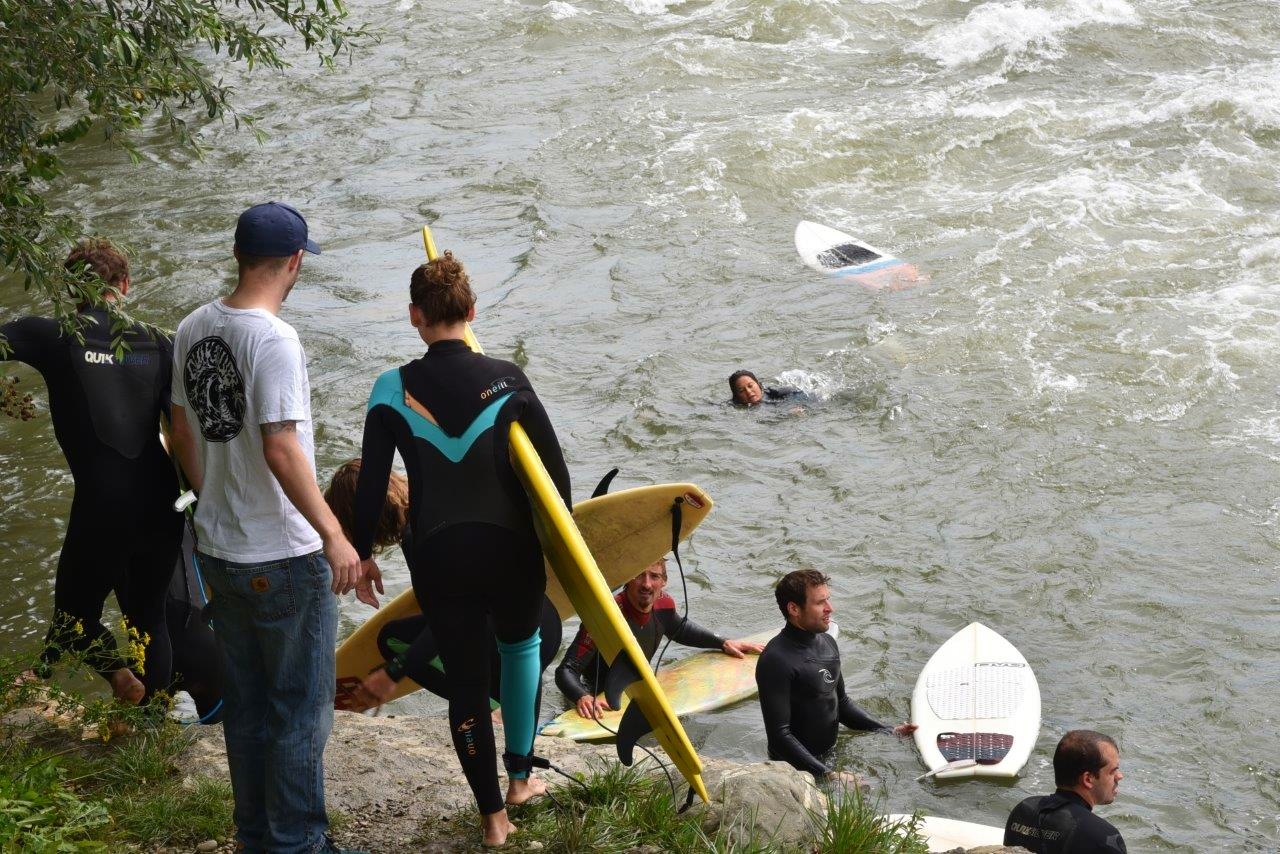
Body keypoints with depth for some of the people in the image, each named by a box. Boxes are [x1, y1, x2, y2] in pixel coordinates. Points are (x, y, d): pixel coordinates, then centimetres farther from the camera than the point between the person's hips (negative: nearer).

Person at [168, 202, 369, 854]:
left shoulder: (192, 329, 4)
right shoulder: (273, 340, -21)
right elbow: (281, 449, -27)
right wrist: (335, 538, -26)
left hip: (218, 549, 8)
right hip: (284, 557, -8)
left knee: (245, 702, 18)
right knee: (301, 708, 4)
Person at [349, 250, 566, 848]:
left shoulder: (393, 390, -7)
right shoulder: (507, 380, -7)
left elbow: (371, 482, -4)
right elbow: (554, 467, -4)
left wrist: (362, 551, 9)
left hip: (437, 556, 0)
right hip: (510, 549, 1)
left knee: (465, 677, 11)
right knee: (521, 644, 29)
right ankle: (520, 777, 29)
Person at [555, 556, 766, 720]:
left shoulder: (663, 605, -8)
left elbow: (679, 629, 20)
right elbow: (566, 671, -30)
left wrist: (723, 643, 11)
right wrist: (582, 698, -50)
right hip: (603, 705, -7)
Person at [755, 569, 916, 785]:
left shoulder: (827, 643, 9)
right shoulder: (776, 661, -20)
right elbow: (779, 735, -22)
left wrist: (889, 732, 11)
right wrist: (827, 775, -26)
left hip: (830, 756, 9)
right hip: (797, 770, -9)